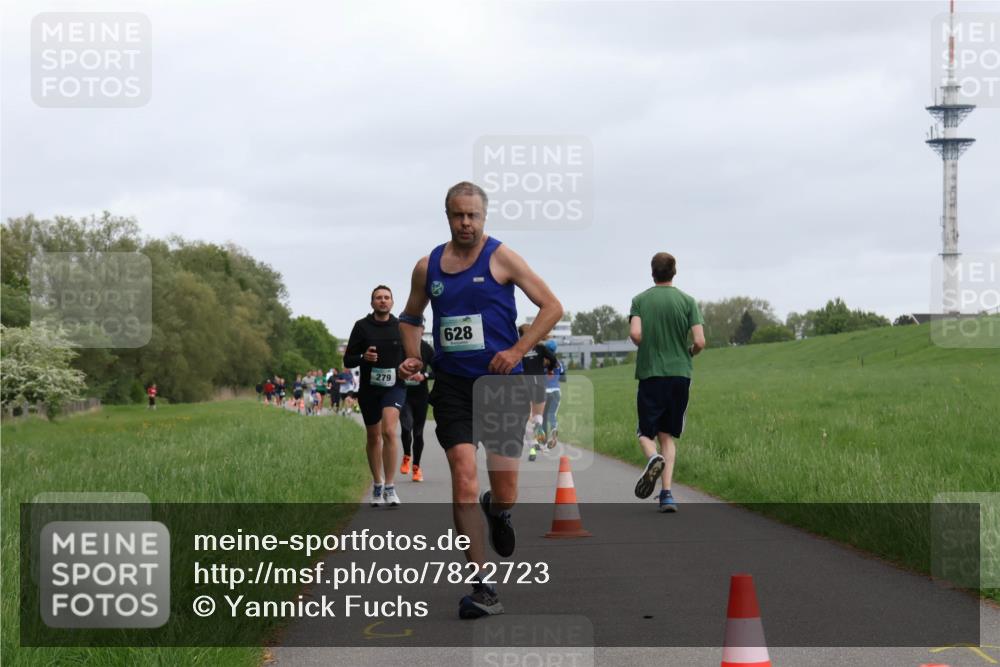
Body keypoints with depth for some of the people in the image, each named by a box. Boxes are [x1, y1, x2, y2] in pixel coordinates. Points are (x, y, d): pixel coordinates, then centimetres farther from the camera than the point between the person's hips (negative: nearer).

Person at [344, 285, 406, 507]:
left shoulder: (400, 327, 4)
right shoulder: (362, 326, 1)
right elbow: (347, 359, 2)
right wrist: (363, 357, -18)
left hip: (394, 386, -1)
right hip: (369, 388, 2)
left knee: (389, 431, -21)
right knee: (373, 438, 12)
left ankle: (389, 487, -18)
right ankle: (377, 485, 29)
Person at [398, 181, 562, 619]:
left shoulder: (501, 258, -3)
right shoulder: (428, 267, 8)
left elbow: (552, 307, -3)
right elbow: (410, 318, 24)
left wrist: (517, 351, -13)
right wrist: (412, 356, 6)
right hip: (452, 386, 2)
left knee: (505, 494, 0)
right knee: (463, 479, -13)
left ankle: (497, 511, 41)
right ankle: (481, 589, -11)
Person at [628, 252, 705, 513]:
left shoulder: (640, 300, 0)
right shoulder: (687, 301, 1)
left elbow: (635, 334, -14)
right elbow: (699, 342, -7)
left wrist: (648, 348, 7)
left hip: (650, 374, -1)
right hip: (680, 374, 1)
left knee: (646, 432, 10)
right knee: (668, 435, 9)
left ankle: (653, 457, -25)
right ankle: (667, 493, -3)